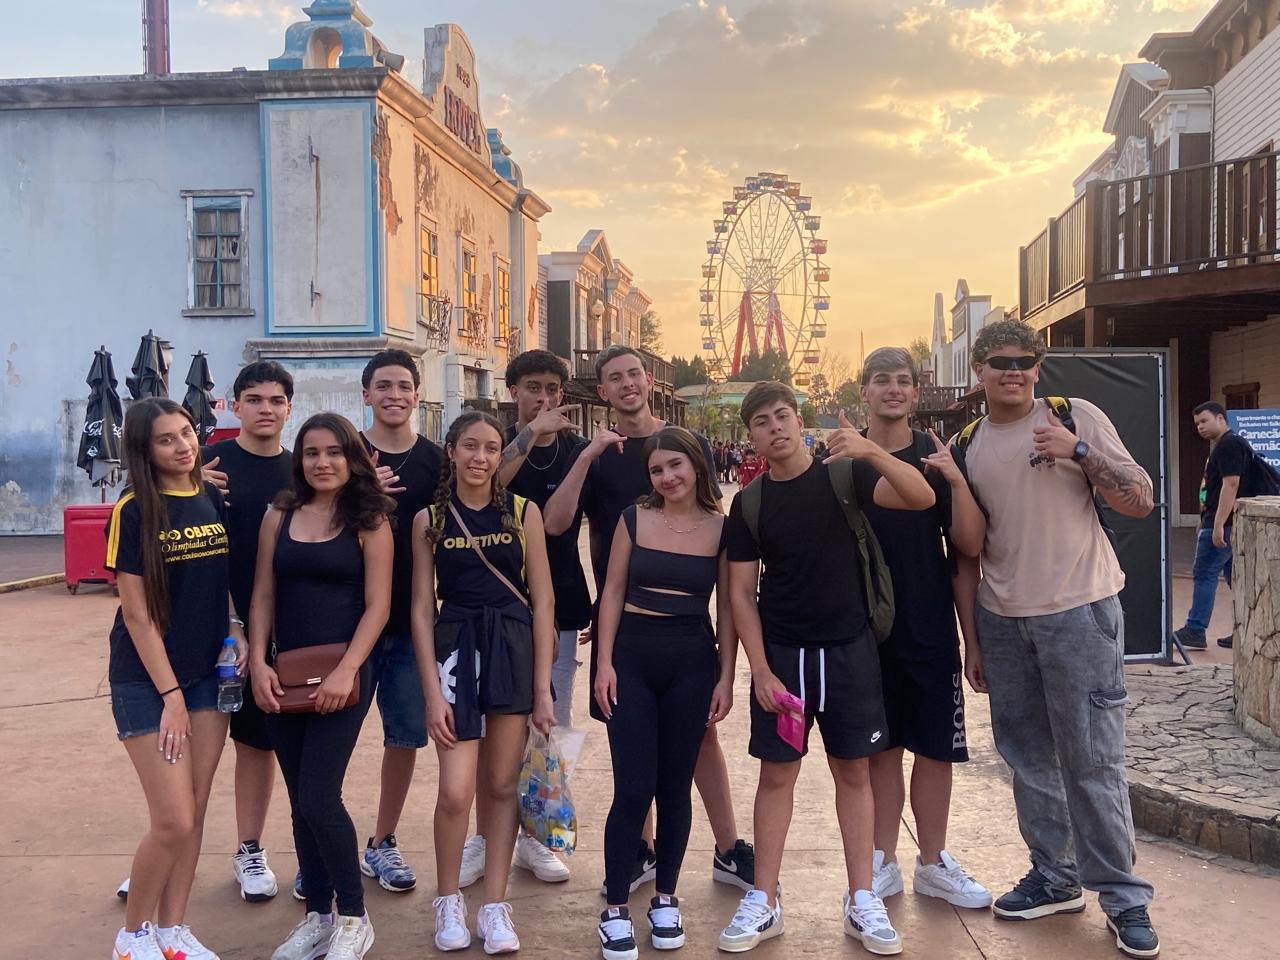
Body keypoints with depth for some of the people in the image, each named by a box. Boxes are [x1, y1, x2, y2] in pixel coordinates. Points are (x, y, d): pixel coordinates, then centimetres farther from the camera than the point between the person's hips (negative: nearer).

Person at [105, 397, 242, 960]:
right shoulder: (134, 512, -11)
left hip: (208, 675, 5)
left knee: (194, 813, 8)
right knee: (173, 822, -5)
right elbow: (137, 613, -12)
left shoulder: (212, 500, 4)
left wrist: (235, 627, -3)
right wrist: (170, 694, -13)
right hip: (148, 681, -5)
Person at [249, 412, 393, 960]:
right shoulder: (279, 516, 9)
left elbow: (377, 606, -6)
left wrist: (345, 672, -16)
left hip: (341, 674, -4)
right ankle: (317, 916, 24)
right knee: (301, 801, 10)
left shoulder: (368, 521, -2)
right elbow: (263, 596, 8)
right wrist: (259, 663, -4)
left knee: (319, 797, -9)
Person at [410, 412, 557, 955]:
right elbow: (422, 607, 2)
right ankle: (448, 899, 17)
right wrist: (433, 691, -6)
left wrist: (542, 690, -3)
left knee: (501, 784, 8)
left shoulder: (523, 513, 1)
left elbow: (543, 602, 1)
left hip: (514, 648, 1)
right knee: (456, 790, -8)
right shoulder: (430, 519, 2)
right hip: (455, 648, -1)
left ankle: (494, 906, 22)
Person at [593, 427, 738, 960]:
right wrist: (605, 662, -4)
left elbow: (727, 608, 3)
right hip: (632, 658, 0)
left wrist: (726, 677, 0)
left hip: (692, 663, 1)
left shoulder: (722, 528, 0)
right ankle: (615, 909, 9)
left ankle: (665, 900, 25)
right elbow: (613, 591, 2)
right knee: (633, 787, -4)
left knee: (674, 786, 9)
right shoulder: (634, 518, 0)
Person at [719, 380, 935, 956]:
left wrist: (870, 451, -32)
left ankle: (862, 901, 17)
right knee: (776, 773, 6)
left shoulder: (844, 475, -4)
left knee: (853, 771, 7)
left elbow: (922, 498, -17)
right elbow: (742, 591, 0)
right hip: (780, 653, 1)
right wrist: (760, 670, -8)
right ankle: (764, 901, 15)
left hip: (848, 649, -1)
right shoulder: (749, 503, 0)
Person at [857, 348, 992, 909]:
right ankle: (883, 863, 22)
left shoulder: (937, 456, 0)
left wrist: (956, 479, -19)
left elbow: (970, 544, -5)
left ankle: (932, 863, 23)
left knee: (934, 746, 7)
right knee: (882, 746, 9)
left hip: (929, 625, 0)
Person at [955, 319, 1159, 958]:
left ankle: (1123, 896, 12)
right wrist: (972, 638, 12)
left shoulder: (1077, 418, -2)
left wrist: (1079, 451, -19)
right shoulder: (967, 446, 7)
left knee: (1092, 761, -2)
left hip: (1079, 612, -4)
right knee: (1029, 758, 12)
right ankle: (1055, 878, 26)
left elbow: (1141, 501, -5)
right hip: (1002, 619, 4)